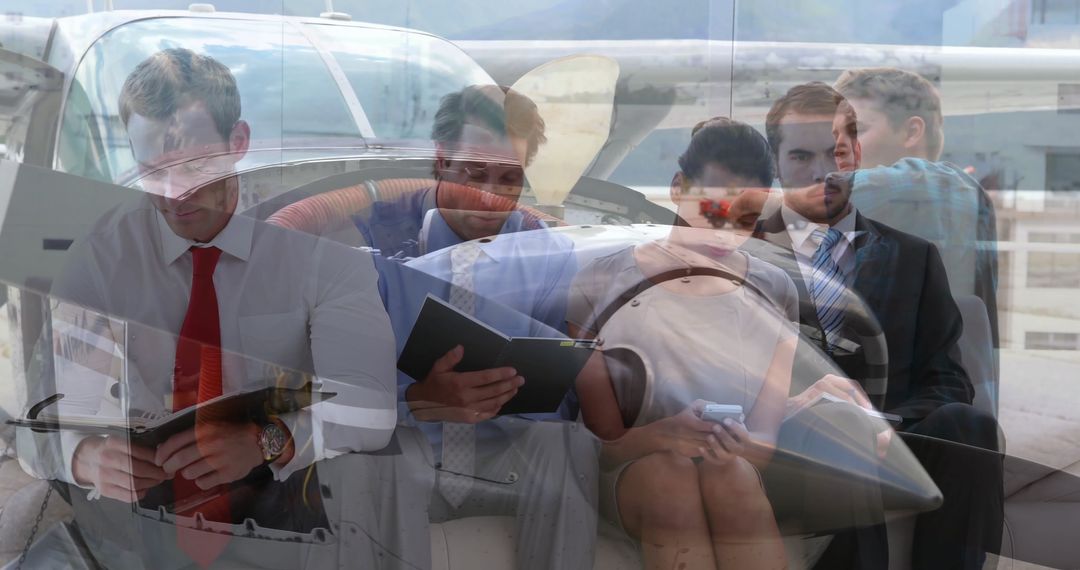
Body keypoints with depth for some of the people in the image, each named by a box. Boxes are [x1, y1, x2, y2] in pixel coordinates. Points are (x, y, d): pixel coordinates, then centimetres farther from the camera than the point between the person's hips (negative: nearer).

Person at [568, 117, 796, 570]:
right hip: (632, 469, -1)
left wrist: (744, 448, -22)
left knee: (731, 471, -33)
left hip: (746, 474, 1)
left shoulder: (775, 293, 5)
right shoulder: (600, 286, -2)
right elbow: (599, 443, -3)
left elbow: (774, 437, 2)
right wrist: (656, 436, -26)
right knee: (669, 470, -34)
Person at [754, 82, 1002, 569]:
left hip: (892, 443, 3)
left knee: (965, 424, -30)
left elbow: (947, 381, 10)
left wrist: (886, 427, -11)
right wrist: (789, 399, -18)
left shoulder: (915, 257, 20)